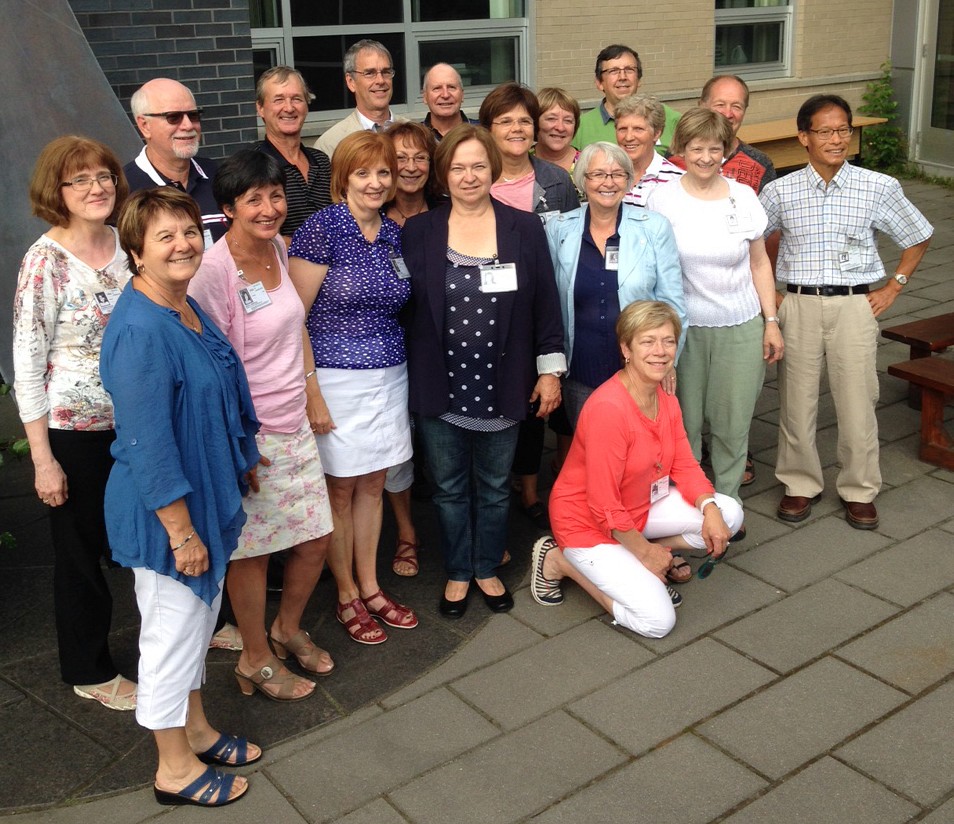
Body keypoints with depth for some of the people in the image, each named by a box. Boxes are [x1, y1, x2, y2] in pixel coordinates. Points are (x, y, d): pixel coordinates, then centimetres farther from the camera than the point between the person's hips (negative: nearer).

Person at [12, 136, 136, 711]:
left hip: (136, 421, 5)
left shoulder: (126, 244, 0)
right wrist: (43, 460, -13)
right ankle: (89, 670, 32)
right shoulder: (45, 261, -15)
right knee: (82, 550, 12)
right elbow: (27, 364, -13)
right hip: (75, 431, -5)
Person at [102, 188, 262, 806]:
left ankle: (196, 732, 42)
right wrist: (181, 528, -22)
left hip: (207, 494, 9)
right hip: (165, 507, -9)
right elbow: (148, 442, -26)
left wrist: (241, 464, 22)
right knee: (173, 629, 7)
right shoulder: (140, 331, -26)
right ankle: (175, 769, 26)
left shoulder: (186, 307, 4)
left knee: (200, 617, 22)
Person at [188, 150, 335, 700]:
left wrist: (310, 388, 14)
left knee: (317, 537, 14)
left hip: (295, 425, 7)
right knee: (253, 551, 9)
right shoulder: (213, 271, -20)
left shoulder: (278, 248, 3)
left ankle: (288, 629, 40)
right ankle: (257, 660, 30)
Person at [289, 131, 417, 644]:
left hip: (389, 376, 6)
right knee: (340, 490, 7)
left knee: (372, 485, 15)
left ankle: (370, 587, 30)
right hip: (336, 376, -5)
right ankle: (347, 597, 23)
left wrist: (399, 363, 8)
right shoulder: (322, 229, -11)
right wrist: (309, 393, -15)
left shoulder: (394, 234, 7)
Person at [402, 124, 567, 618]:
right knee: (449, 488, 13)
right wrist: (406, 380, -1)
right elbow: (403, 306, 0)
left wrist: (550, 369, -1)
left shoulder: (524, 229, -1)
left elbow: (545, 303, 1)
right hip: (439, 387, 0)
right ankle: (457, 574, 31)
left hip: (502, 386, 0)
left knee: (494, 486, 15)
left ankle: (487, 569, 34)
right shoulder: (418, 233, -2)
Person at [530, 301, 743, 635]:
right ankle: (558, 560, 2)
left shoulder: (666, 397, -4)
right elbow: (604, 507, -26)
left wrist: (710, 509, -17)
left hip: (641, 506, 8)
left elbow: (685, 465, 2)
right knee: (658, 620, -12)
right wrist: (645, 550, -14)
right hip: (588, 523, -8)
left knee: (728, 514, -5)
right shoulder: (609, 408, -31)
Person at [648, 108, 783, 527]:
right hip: (682, 329, -1)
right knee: (684, 423, 5)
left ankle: (727, 503, 23)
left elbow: (759, 263, 8)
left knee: (732, 425, 7)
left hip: (741, 328, 2)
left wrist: (771, 322, 5)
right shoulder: (662, 199, -4)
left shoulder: (744, 197, 2)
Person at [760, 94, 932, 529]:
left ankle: (859, 490, 22)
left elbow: (918, 238, 11)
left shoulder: (879, 188, -2)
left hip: (855, 305, -1)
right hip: (798, 305, 1)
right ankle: (800, 483, 25)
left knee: (857, 400, 4)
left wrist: (893, 287, 4)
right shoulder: (780, 191, -1)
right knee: (796, 399, 7)